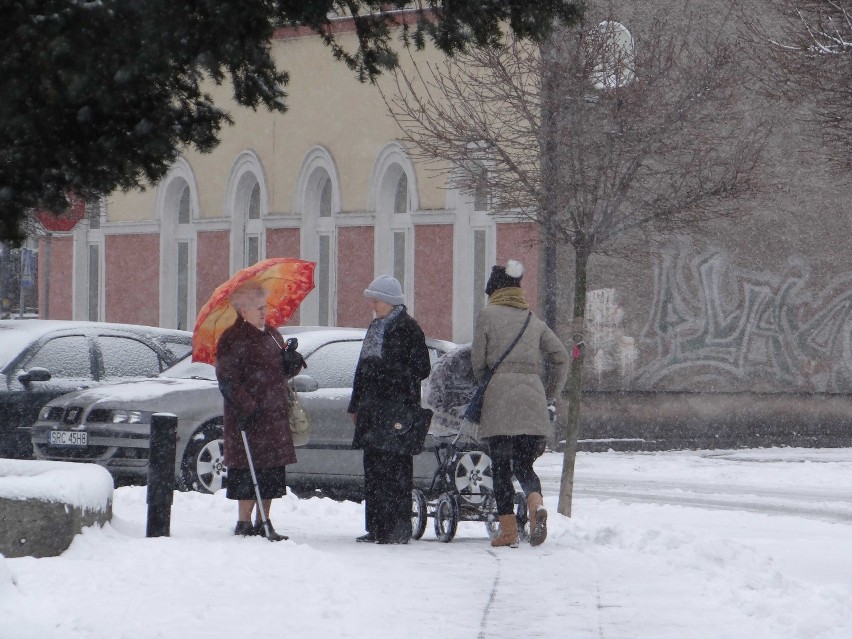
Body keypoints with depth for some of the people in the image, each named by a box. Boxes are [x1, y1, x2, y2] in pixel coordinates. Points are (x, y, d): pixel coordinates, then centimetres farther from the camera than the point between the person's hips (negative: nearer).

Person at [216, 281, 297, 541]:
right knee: (250, 473, -8)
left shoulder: (271, 335, 18)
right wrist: (246, 407, -23)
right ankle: (244, 524, -2)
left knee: (271, 473, 10)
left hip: (274, 417, 8)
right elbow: (228, 380, -15)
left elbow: (281, 371, 24)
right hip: (248, 417, -8)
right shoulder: (233, 339, -10)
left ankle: (263, 523, 18)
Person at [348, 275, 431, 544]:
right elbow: (363, 368, 22)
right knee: (373, 467, 8)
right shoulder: (376, 327, 18)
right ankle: (376, 527, 12)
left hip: (398, 409, -8)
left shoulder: (407, 328, -6)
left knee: (395, 467, -8)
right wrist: (356, 405, 20)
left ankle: (399, 529, -7)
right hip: (372, 406, 8)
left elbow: (421, 369, -7)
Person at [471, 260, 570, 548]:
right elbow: (561, 357, 11)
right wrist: (550, 394, 20)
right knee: (524, 464, 9)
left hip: (500, 397, -4)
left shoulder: (488, 315, 3)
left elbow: (478, 361, 4)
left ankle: (508, 530, -2)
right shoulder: (534, 321, 16)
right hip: (533, 398, 4)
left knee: (500, 467, 3)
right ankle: (536, 504, -21)